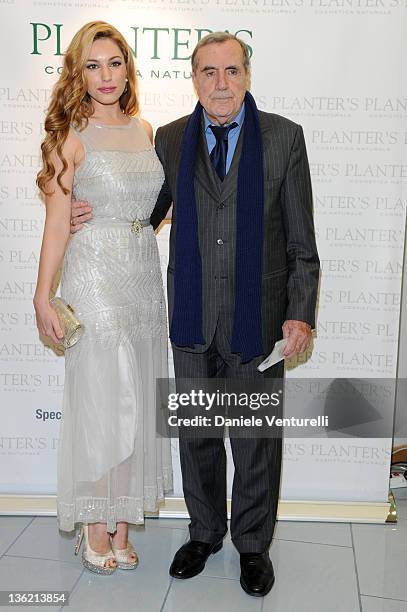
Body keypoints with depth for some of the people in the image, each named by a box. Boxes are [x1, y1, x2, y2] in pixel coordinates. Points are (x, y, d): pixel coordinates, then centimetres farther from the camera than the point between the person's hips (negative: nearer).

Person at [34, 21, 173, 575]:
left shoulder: (146, 131, 11)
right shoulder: (73, 135, -5)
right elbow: (58, 220, -8)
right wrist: (43, 297, -9)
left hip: (144, 275, 6)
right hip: (94, 276, -5)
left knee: (136, 403, 9)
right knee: (103, 403, -1)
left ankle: (121, 522, 25)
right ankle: (95, 524, 20)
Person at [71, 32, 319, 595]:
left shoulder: (284, 137, -3)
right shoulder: (170, 139, 4)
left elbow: (301, 239, -3)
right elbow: (149, 213, 15)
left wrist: (301, 314, -11)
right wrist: (92, 217, -4)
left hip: (258, 318, -2)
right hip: (193, 318, 3)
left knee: (256, 440, 11)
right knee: (196, 434, 16)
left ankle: (253, 544, 33)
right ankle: (205, 532, 39)